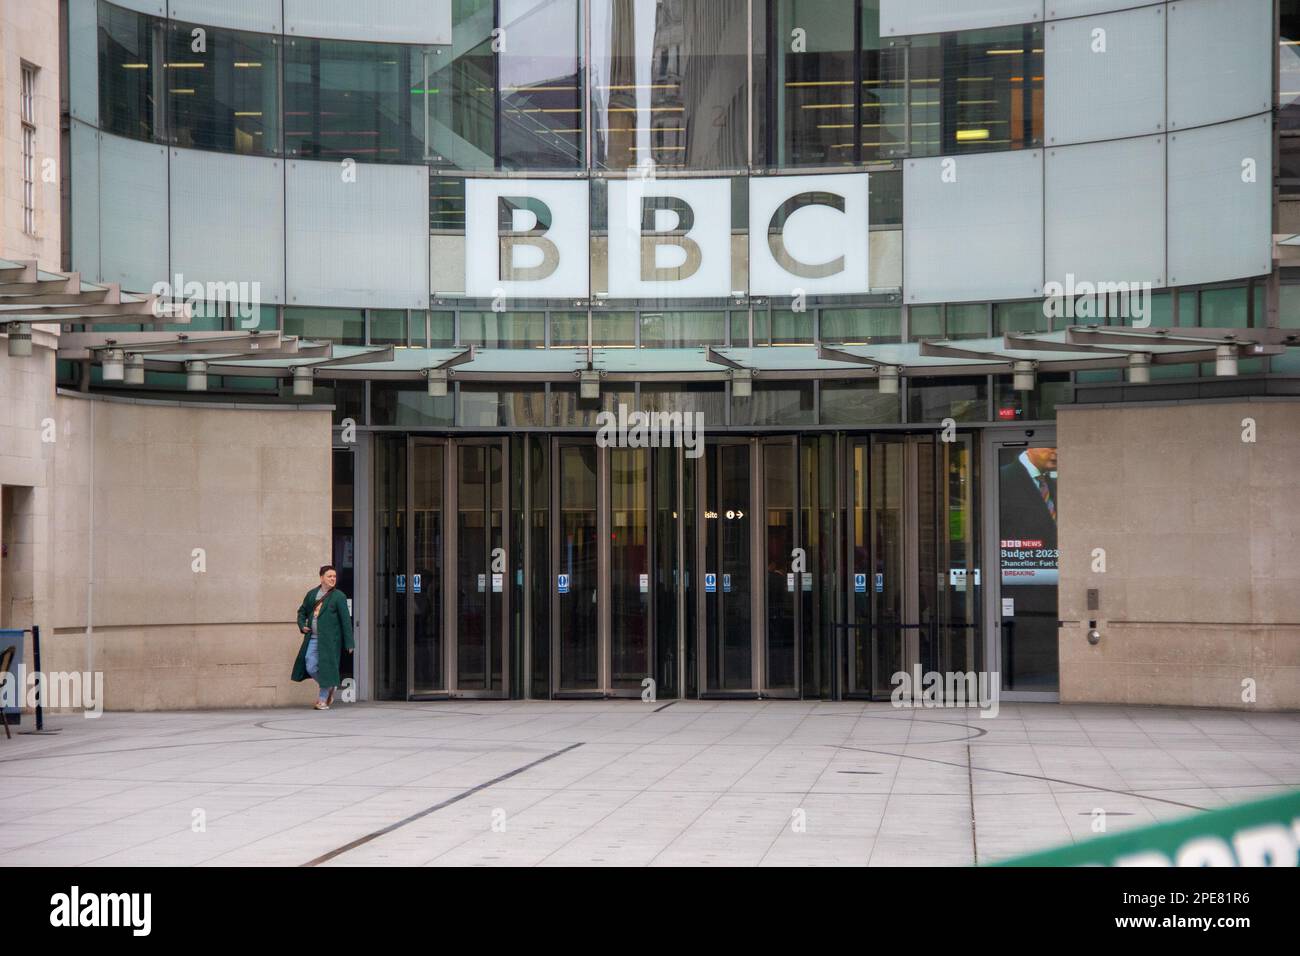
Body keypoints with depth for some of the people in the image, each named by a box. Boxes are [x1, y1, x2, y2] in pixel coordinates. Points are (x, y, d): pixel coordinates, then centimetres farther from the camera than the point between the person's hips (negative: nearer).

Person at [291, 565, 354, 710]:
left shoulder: (339, 596, -2)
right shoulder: (311, 594, 11)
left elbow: (346, 620, -4)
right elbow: (302, 611, 25)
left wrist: (349, 643, -7)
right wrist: (302, 625, 4)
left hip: (329, 639, -4)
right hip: (312, 638, 4)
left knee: (326, 667, -4)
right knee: (310, 667, 0)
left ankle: (323, 700, 9)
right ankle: (329, 688, 24)